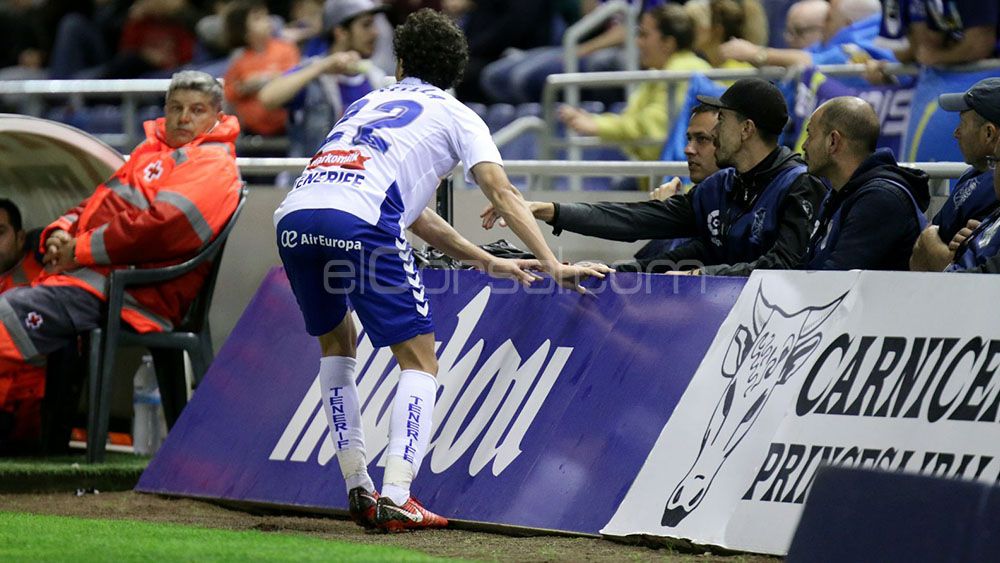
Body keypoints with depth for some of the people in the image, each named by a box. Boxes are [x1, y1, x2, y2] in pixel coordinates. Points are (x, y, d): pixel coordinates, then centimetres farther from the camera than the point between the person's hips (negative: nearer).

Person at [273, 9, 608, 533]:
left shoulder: (367, 102, 37)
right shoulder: (454, 115, 22)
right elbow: (501, 193, 6)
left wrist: (485, 261, 44)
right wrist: (552, 265, 3)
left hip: (293, 215, 5)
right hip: (358, 221, -5)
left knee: (336, 343, 27)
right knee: (419, 362, 6)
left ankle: (358, 490, 21)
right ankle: (395, 499, -10)